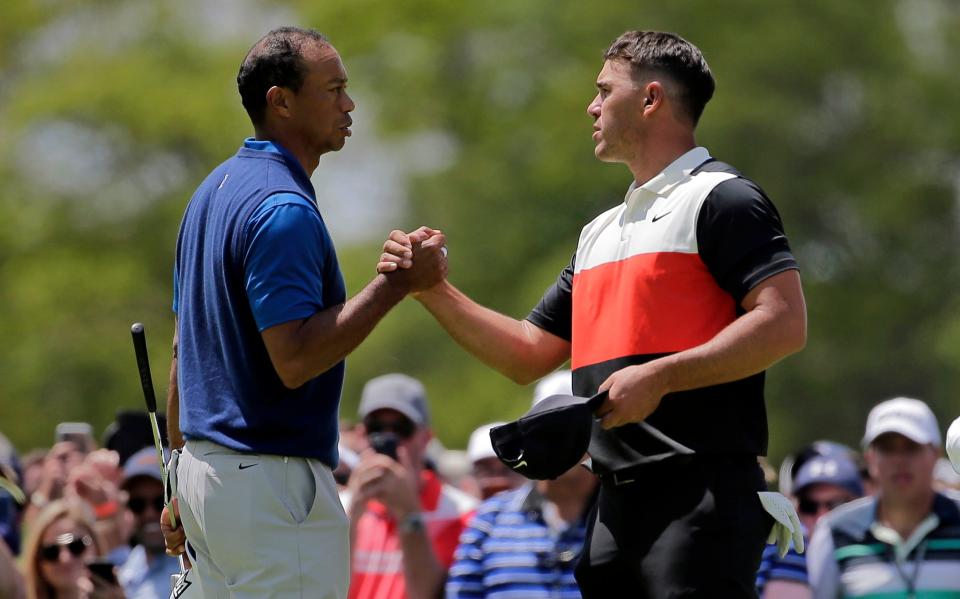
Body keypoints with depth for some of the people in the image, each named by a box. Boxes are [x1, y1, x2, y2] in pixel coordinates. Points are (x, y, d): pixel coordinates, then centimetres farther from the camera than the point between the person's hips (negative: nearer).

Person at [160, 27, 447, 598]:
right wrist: (395, 284, -19)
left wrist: (183, 486, 23)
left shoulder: (214, 192, 14)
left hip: (204, 469, 10)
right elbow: (295, 361, -24)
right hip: (271, 483, -10)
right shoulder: (284, 208, -17)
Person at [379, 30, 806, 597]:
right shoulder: (601, 232, 24)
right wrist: (435, 291, 15)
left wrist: (658, 376, -20)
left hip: (702, 495, -8)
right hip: (620, 503, 8)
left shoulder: (722, 200, -3)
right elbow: (529, 355, 26)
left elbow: (784, 324, -15)